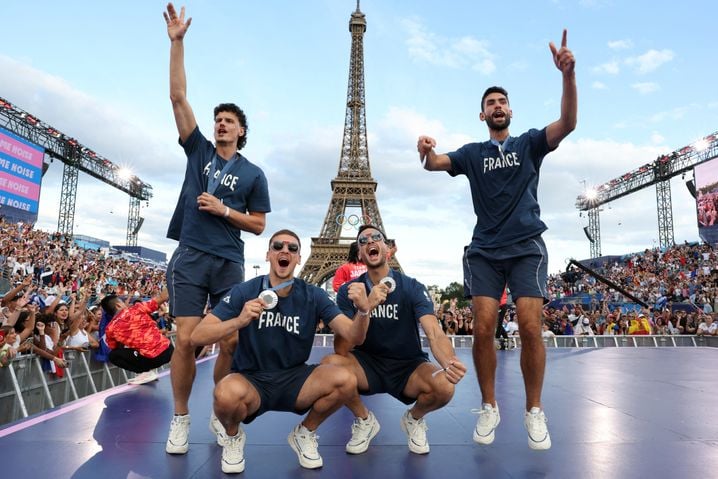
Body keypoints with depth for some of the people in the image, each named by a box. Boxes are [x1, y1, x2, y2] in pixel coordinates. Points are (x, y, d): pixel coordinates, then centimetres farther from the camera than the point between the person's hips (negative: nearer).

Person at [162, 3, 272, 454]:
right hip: (190, 259, 0)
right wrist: (177, 42, -2)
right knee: (186, 341, -4)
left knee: (231, 342, 3)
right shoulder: (199, 149, 8)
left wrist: (223, 210, -8)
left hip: (230, 264, 1)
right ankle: (181, 418, 16)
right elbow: (178, 97, 2)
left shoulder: (253, 174, 6)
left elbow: (259, 226, 6)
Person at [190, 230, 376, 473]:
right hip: (251, 380, -2)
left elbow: (354, 336, -12)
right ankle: (233, 436, 3)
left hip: (294, 379, 2)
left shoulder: (312, 295, -5)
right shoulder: (244, 291, -9)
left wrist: (363, 311, -35)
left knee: (345, 381, -24)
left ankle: (304, 433, 8)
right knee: (228, 393, -36)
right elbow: (197, 337, -14)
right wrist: (238, 321, -32)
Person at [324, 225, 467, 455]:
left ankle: (414, 419, 8)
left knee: (444, 386, -31)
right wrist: (363, 310, -37)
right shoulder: (349, 291, -7)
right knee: (329, 364, -29)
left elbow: (435, 333, -23)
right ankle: (364, 420, 2)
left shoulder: (412, 288, -11)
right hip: (367, 365, 1)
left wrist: (450, 362, -47)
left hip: (408, 365, -1)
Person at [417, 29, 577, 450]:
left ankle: (535, 411, 10)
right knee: (483, 328, -8)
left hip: (527, 248, -1)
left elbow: (568, 123, -7)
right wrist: (427, 152, -26)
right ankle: (490, 407, 12)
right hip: (484, 251, 1)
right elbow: (436, 164, -2)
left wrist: (569, 75, -22)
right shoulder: (472, 153, 13)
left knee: (530, 328, -11)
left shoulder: (530, 144, 10)